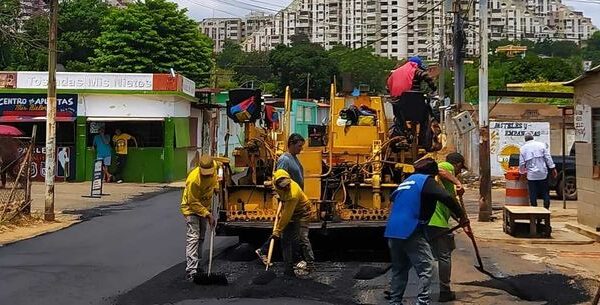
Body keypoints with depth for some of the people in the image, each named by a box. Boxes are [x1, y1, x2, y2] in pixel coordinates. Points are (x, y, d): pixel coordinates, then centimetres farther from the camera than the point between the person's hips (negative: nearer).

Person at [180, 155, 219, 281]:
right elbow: (193, 202, -27)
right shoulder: (194, 180, -35)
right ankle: (191, 271, -21)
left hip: (204, 206, 7)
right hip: (191, 208, -7)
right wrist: (207, 214, -29)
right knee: (193, 237, -17)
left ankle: (194, 264, 28)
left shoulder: (214, 166, -17)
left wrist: (216, 187, 4)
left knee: (201, 237, 14)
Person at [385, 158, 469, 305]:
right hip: (411, 232, -8)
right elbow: (447, 198, -15)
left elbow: (393, 197, 35)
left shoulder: (407, 180, 22)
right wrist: (462, 215, -8)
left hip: (392, 231, 8)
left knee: (399, 269, 18)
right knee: (425, 267, -3)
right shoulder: (427, 180, -1)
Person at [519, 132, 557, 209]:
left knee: (533, 195, 5)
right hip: (543, 174, 1)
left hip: (531, 175, -1)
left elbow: (521, 162, 1)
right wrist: (553, 169, 2)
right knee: (545, 193, 10)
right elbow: (548, 158, -2)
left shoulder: (523, 148, 0)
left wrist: (521, 171, 16)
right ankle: (546, 209, 9)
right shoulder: (541, 145, 1)